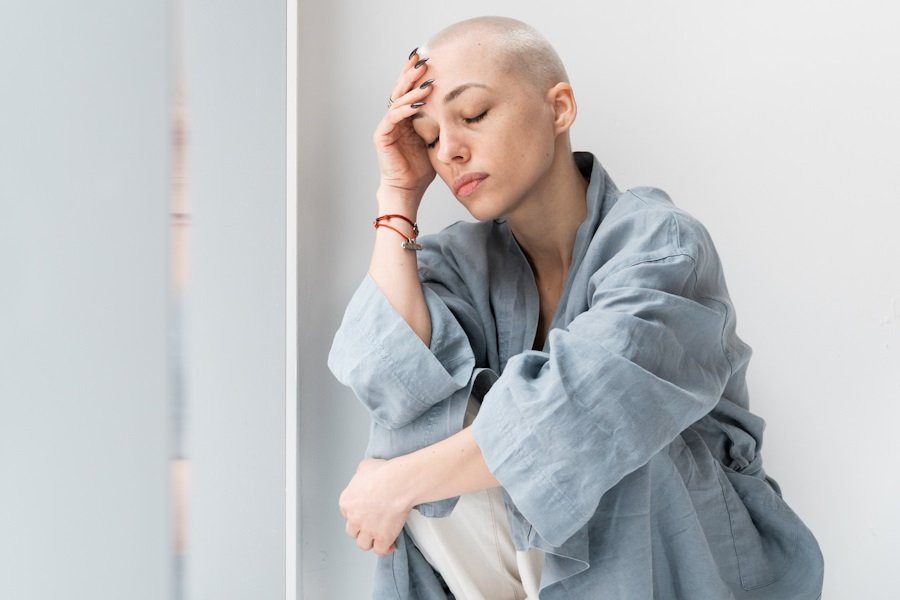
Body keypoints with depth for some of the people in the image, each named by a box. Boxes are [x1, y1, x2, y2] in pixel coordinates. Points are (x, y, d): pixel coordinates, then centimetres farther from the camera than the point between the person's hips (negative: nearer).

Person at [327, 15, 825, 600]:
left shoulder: (660, 242, -16)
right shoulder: (462, 260, 0)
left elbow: (585, 411, -31)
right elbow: (402, 379, -20)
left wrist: (398, 481, -23)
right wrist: (398, 198, -13)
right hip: (534, 546, 5)